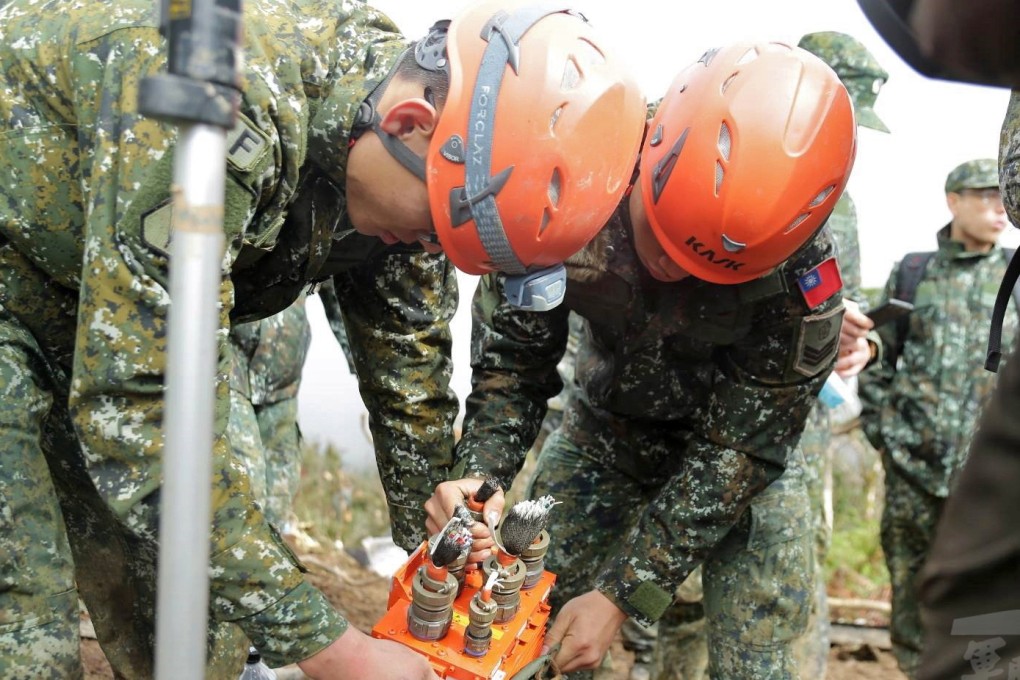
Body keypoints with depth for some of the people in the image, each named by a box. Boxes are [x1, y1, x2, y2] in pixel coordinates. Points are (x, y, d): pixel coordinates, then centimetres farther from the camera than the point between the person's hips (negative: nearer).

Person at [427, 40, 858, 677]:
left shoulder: (803, 276, -31)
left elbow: (737, 450, -23)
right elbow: (511, 361, -14)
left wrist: (622, 595, -24)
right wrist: (479, 474, -30)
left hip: (742, 450, -1)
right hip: (603, 431, 2)